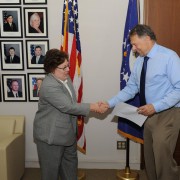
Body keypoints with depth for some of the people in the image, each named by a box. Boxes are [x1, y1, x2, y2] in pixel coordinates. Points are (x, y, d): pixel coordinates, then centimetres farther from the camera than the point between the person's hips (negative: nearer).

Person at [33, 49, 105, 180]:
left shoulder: (66, 78, 3)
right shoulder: (49, 86, -27)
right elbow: (68, 107, -29)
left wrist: (76, 115, 5)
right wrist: (91, 107, -23)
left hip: (67, 131, 9)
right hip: (51, 134, -9)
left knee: (70, 162, 22)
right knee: (51, 168, 8)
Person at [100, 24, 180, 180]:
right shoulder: (139, 61, 5)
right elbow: (131, 88, 7)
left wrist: (155, 106, -26)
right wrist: (110, 103, -3)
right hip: (150, 114, 7)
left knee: (162, 156, -7)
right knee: (150, 156, 17)